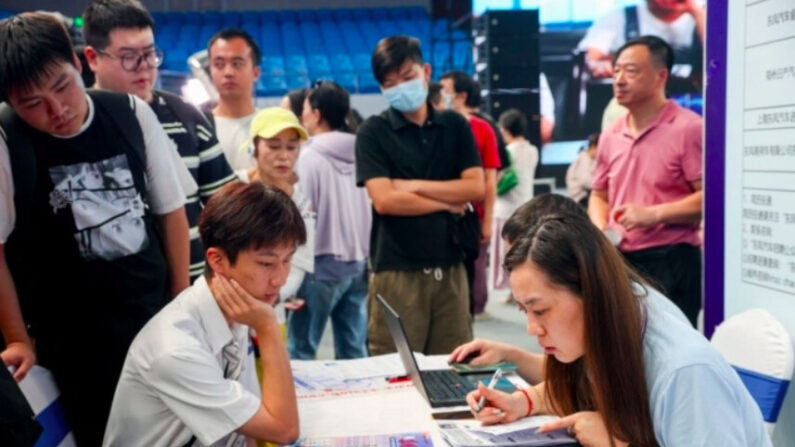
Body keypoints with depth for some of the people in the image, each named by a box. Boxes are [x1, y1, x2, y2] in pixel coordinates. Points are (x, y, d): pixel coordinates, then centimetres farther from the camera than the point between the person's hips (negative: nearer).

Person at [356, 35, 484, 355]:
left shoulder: (454, 126, 9)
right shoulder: (373, 132, -1)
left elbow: (476, 188, -1)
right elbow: (384, 200, -12)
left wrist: (415, 186, -7)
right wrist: (447, 202, -4)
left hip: (449, 266, 3)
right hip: (397, 270, -3)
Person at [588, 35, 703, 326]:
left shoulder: (688, 128, -9)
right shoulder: (610, 137, 12)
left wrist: (654, 214, -20)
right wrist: (599, 229, 2)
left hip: (671, 262, -6)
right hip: (619, 261, 7)